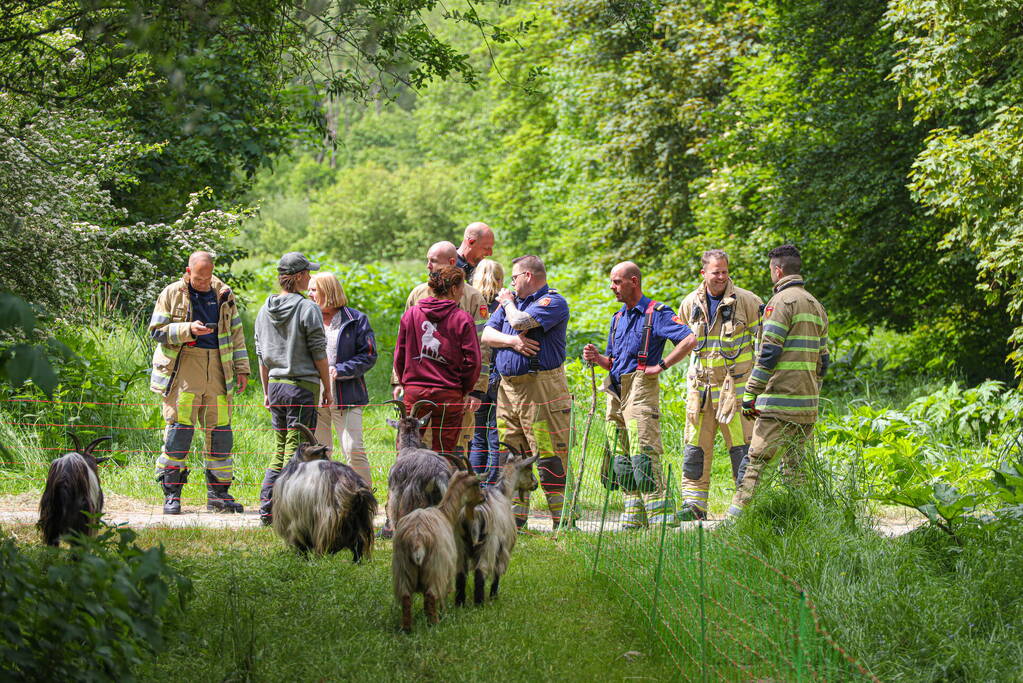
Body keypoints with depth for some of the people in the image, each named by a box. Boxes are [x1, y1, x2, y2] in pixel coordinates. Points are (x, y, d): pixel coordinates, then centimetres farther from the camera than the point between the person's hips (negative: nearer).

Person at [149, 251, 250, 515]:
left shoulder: (224, 295, 13)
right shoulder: (172, 294, 3)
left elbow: (236, 332, 19)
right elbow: (157, 330, -1)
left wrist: (241, 368, 13)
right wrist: (188, 330, -16)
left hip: (218, 369, 4)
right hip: (183, 370, -4)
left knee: (221, 432, 3)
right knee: (179, 430, -8)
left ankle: (218, 493, 12)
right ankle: (171, 495, -2)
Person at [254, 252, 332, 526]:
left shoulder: (265, 310, 10)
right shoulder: (307, 309, -10)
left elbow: (261, 355, 15)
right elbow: (319, 353, -8)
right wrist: (327, 387, 0)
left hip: (275, 385, 6)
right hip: (303, 385, -6)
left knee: (280, 448, 14)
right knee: (296, 449, -3)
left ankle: (266, 508, 10)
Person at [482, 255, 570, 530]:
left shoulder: (553, 302, -5)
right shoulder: (512, 301, 20)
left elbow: (520, 322, -20)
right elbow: (487, 334, 11)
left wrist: (508, 302, 1)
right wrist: (512, 341, -9)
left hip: (541, 388, -8)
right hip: (507, 387, 8)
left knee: (549, 456, -8)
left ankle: (562, 520, -6)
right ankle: (515, 516, 14)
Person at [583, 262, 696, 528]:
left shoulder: (656, 313, -4)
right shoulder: (618, 318, 20)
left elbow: (689, 340, -16)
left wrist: (661, 366, -16)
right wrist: (597, 358, 5)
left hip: (641, 389, -8)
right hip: (616, 392, 8)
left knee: (643, 456, -15)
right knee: (622, 460, 8)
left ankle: (662, 518, -15)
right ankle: (634, 521, 13)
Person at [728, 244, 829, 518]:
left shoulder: (782, 301, -7)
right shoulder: (816, 305, 19)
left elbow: (768, 353, -13)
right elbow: (823, 359, 20)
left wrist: (749, 395, -11)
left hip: (780, 401, -8)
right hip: (807, 404, 8)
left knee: (755, 459, -9)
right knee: (795, 464, 11)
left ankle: (737, 513, -13)